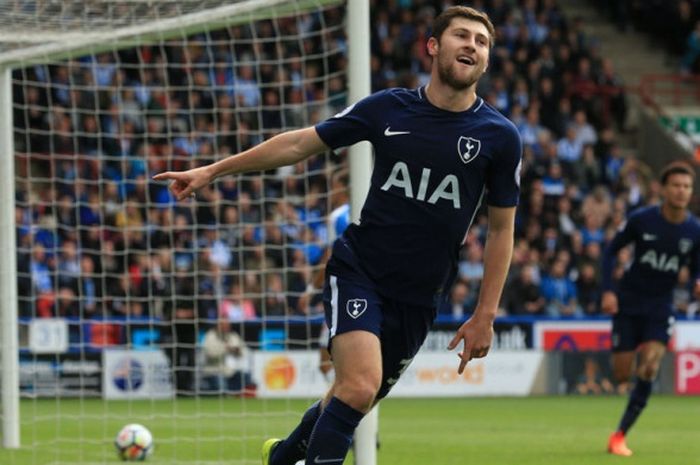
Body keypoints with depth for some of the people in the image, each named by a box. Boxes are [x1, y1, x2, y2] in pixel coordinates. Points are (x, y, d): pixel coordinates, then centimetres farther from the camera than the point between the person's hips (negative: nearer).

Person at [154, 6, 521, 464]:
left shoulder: (500, 137, -5)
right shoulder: (388, 108, -4)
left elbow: (502, 228, 3)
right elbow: (300, 143, 5)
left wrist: (485, 316, -1)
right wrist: (211, 171, 6)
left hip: (418, 297, 2)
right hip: (358, 272, -2)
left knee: (356, 397, 12)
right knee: (359, 384, -24)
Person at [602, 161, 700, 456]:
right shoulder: (642, 220, -12)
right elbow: (611, 251, -1)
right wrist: (608, 291, -11)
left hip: (660, 308, 1)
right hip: (628, 303, -1)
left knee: (649, 371, -16)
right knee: (621, 375, -1)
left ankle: (619, 436, -9)